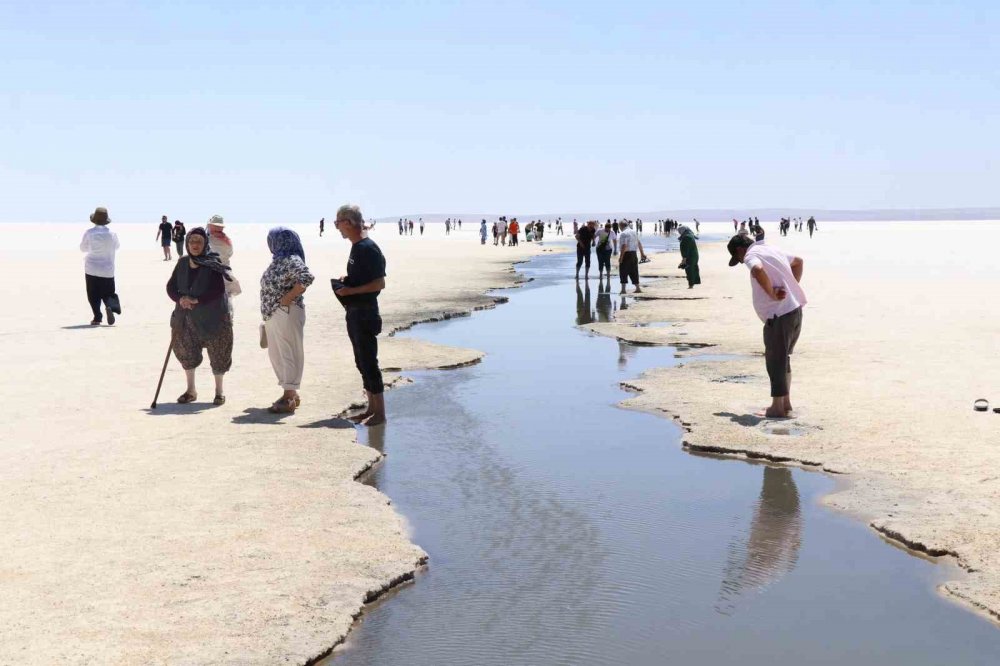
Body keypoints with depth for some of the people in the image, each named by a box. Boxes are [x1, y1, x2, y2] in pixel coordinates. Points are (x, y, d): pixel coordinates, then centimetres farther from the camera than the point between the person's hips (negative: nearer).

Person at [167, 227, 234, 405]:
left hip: (212, 317, -5)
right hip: (186, 317, 5)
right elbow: (171, 286, 6)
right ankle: (191, 390, 29)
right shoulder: (182, 262, 4)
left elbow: (219, 290, -19)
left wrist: (196, 300, -23)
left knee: (217, 353, 2)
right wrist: (180, 299, -15)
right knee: (186, 351, 12)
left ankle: (219, 391, 20)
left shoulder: (213, 263, -11)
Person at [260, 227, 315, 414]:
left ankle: (289, 398, -1)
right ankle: (290, 393, 24)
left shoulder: (292, 260, -13)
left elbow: (307, 278, -27)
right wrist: (268, 310, 14)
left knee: (288, 353, -5)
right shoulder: (279, 259, 15)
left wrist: (288, 298, -21)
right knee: (276, 354, 14)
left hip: (287, 313, -10)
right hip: (272, 314, 10)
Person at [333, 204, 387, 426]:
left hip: (365, 312, -10)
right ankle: (371, 407, 22)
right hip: (354, 311, 10)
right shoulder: (356, 247, 14)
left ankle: (380, 413, 0)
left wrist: (351, 290, -19)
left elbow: (379, 283, -20)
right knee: (362, 361, 14)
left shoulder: (368, 249, -16)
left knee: (369, 362, -6)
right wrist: (346, 281, 7)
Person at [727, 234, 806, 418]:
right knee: (783, 358, 20)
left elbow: (758, 270, -33)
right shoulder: (771, 250, 19)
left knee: (775, 361, 1)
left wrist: (772, 293, -20)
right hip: (795, 309, 9)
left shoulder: (752, 255, -9)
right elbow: (798, 261, 33)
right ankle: (786, 402, 26)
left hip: (779, 315, -9)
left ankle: (777, 407, 8)